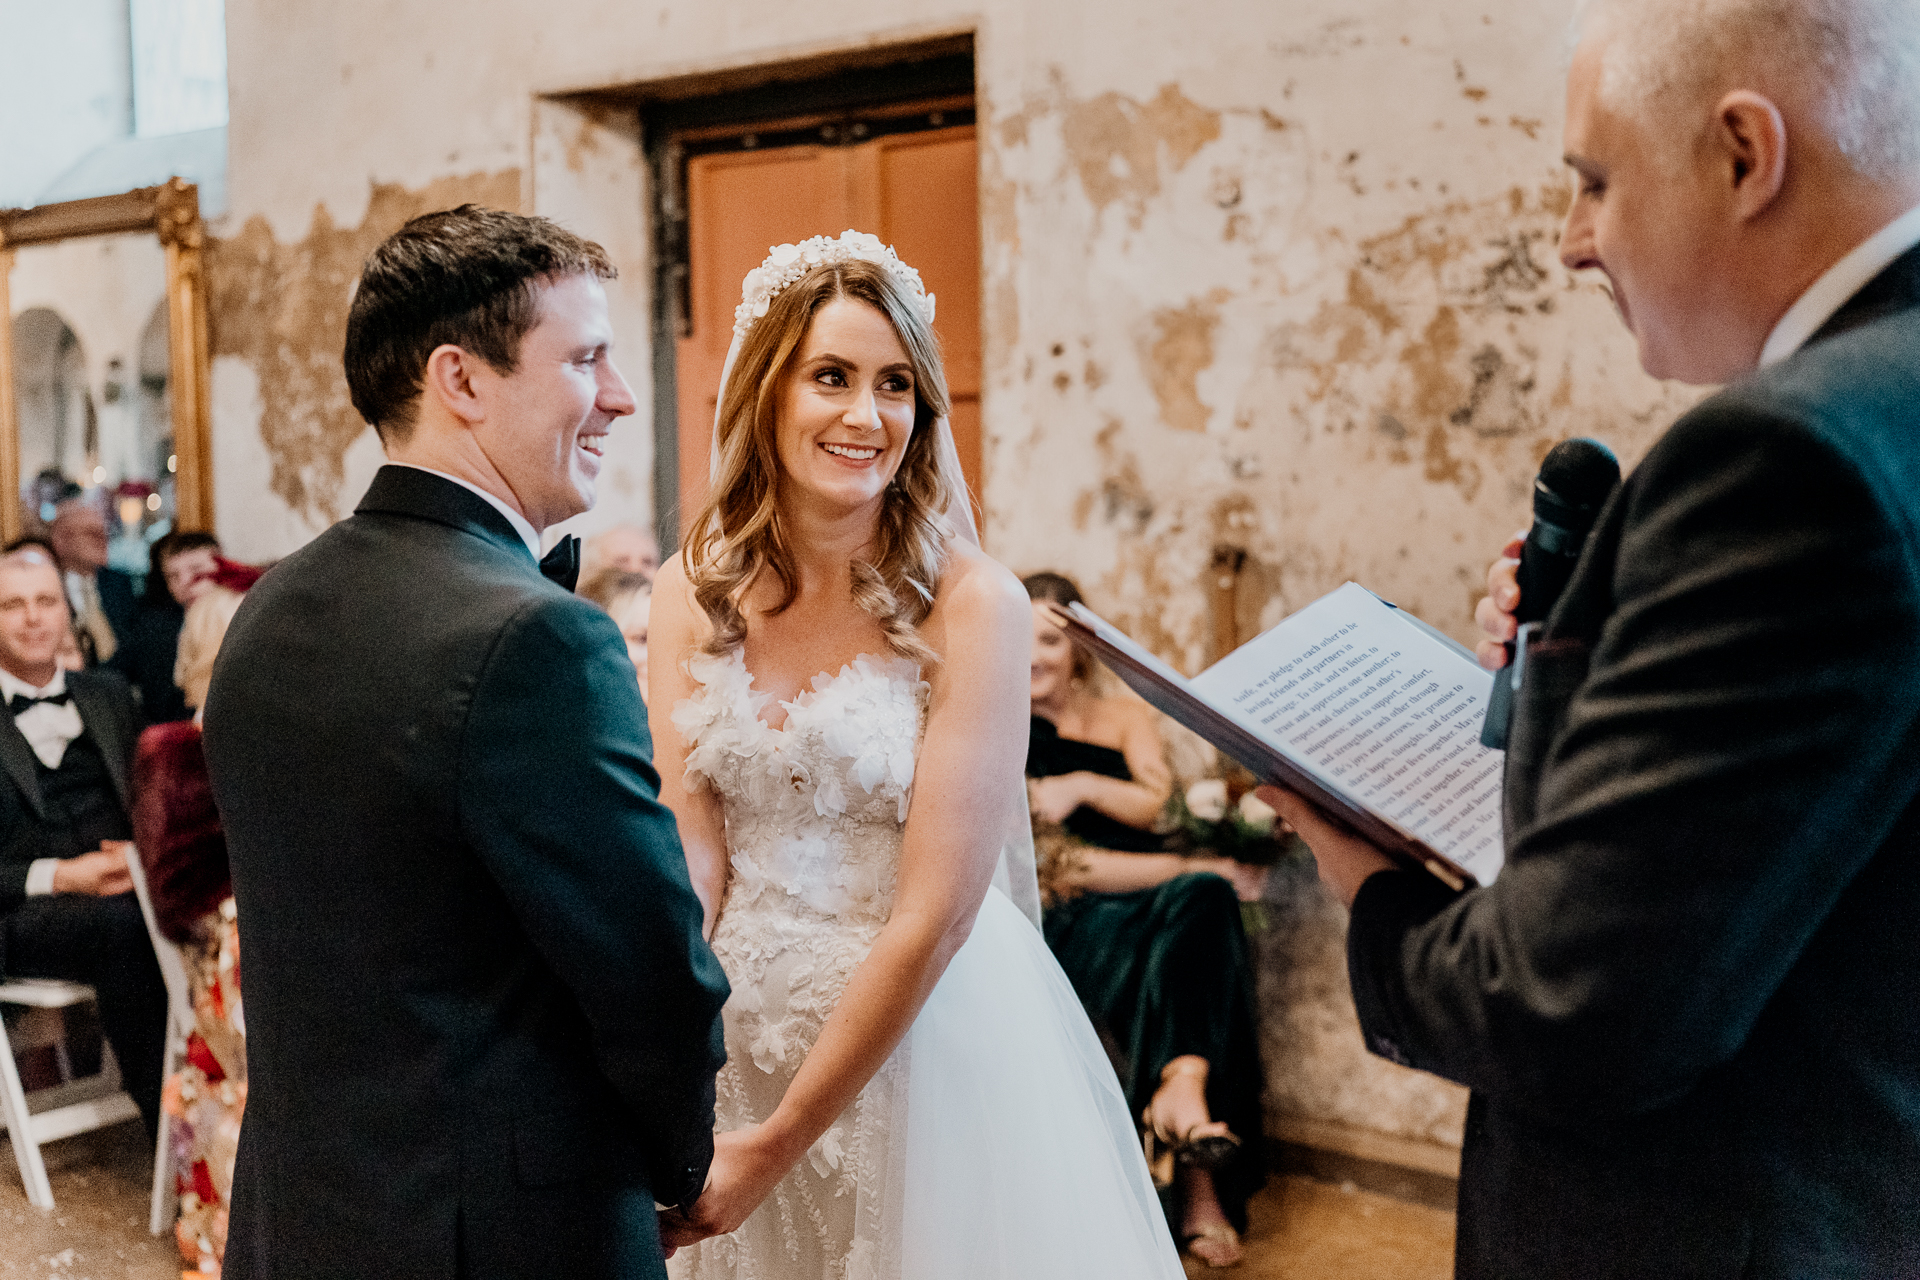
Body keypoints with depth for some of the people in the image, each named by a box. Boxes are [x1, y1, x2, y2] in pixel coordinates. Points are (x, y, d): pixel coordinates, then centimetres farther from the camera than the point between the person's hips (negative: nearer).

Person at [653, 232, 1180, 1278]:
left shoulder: (971, 604, -16)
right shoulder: (694, 591, -3)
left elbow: (933, 914, -18)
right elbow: (689, 852, -8)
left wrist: (779, 1145, -15)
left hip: (930, 1035, -3)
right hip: (737, 1034, 4)